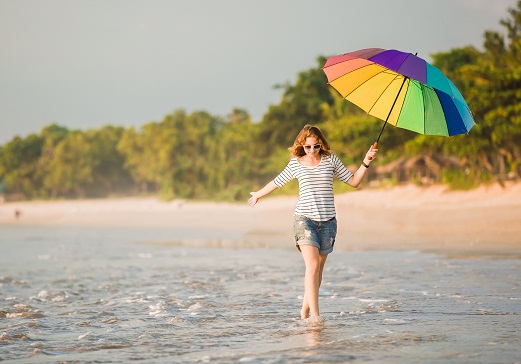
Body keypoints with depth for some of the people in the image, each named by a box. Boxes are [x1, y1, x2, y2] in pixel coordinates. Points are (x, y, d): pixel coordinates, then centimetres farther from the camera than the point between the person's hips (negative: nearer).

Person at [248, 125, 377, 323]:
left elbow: (353, 181, 11)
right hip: (304, 219, -2)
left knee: (318, 268, 4)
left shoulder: (331, 160, 7)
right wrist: (258, 194, 34)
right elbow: (277, 182, 21)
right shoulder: (295, 163, 5)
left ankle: (305, 309, 18)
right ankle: (314, 313, -23)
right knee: (312, 264, -18)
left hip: (327, 220, 2)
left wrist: (366, 163, -2)